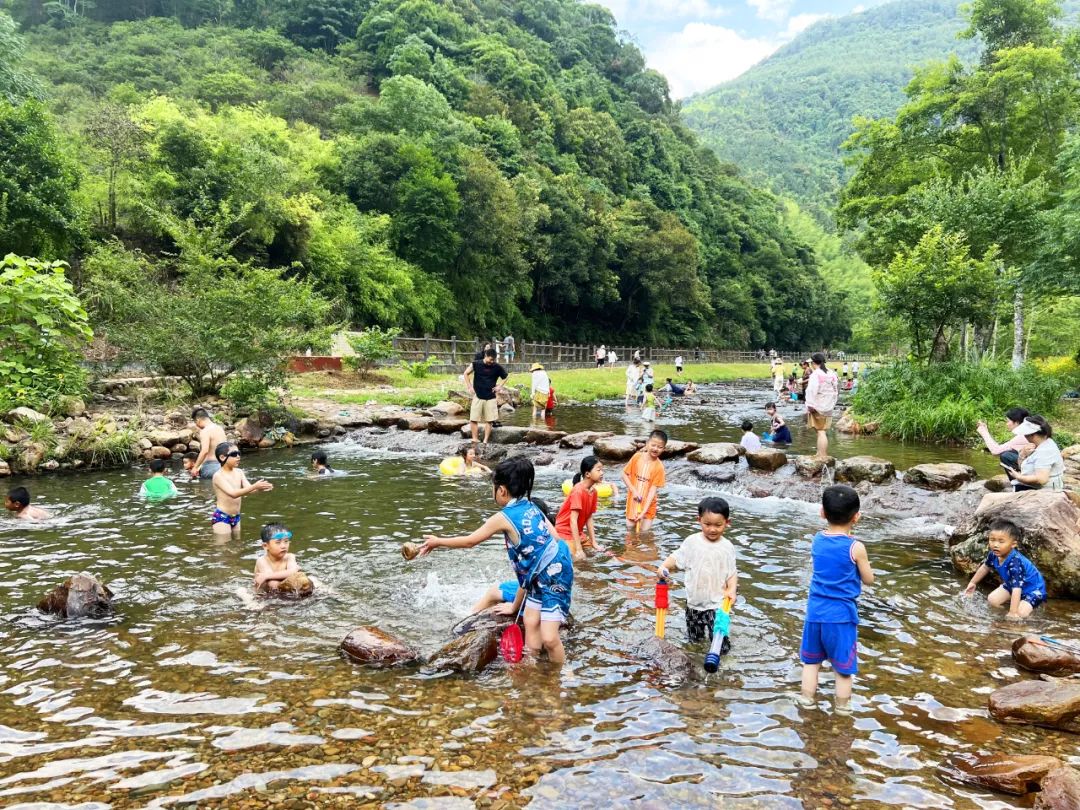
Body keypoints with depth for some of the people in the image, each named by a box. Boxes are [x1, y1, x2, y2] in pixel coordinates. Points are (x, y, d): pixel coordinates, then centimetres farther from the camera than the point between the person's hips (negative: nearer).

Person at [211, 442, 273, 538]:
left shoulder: (239, 472, 5)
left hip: (236, 517, 7)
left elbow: (248, 489, -5)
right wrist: (255, 486, -36)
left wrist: (260, 489, -27)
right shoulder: (218, 475, -15)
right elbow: (233, 493, -27)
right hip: (221, 517, -7)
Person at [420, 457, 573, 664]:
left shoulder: (503, 517, -13)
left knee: (549, 638, -9)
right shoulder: (531, 507, 8)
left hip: (554, 576, -9)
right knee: (531, 623, 11)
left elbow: (469, 541, -1)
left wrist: (437, 542, 14)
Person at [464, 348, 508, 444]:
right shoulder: (476, 364, -5)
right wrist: (470, 387, -1)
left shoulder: (497, 367, -2)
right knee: (473, 419, -5)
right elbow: (466, 374, 5)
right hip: (478, 396, -1)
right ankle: (474, 440, 3)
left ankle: (485, 441, 9)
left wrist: (499, 386, 3)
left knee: (489, 420, 2)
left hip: (490, 397, 1)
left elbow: (506, 376, 13)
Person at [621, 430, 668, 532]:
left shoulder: (659, 466, -14)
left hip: (647, 504, -1)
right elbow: (624, 474, -2)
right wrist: (634, 491, -15)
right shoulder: (637, 457, -9)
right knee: (631, 527, 8)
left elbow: (653, 489, -16)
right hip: (633, 501, 1)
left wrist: (644, 511, -21)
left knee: (644, 530, 0)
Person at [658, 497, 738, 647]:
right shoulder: (692, 541, -5)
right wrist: (664, 566, -16)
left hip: (717, 602, -2)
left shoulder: (727, 547, -7)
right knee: (694, 640, 16)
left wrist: (732, 589, -18)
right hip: (694, 601, 2)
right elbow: (677, 558, 1)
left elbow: (732, 572, -3)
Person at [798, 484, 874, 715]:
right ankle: (842, 706, 24)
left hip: (815, 610, 4)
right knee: (843, 666, 12)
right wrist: (865, 564, 16)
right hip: (841, 614, -4)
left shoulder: (817, 540, -1)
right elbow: (868, 580, -3)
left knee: (811, 660, 19)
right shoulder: (855, 548, -15)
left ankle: (807, 700, 26)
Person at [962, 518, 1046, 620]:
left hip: (1033, 589, -7)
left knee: (1021, 613, -25)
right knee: (992, 600, -7)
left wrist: (1013, 612, -45)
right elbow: (985, 567, 8)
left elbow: (1017, 589, -43)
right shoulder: (994, 555, -17)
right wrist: (972, 583, 17)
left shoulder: (1015, 562, -40)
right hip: (1011, 585, 7)